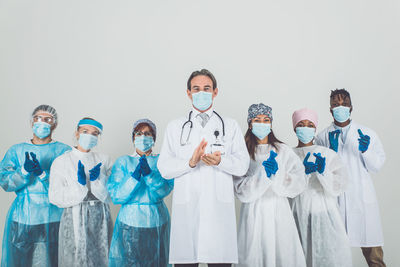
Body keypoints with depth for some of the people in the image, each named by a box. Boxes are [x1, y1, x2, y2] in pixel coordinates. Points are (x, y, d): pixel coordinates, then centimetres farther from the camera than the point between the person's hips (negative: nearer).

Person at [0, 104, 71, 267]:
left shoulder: (64, 151, 2)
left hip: (54, 219, -1)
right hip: (22, 219, 2)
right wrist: (24, 171, -21)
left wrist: (43, 173, -22)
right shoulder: (16, 151, 9)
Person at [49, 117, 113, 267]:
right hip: (74, 219, -2)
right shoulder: (61, 162, 2)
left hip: (100, 219, 2)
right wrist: (79, 184, -18)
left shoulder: (104, 160, 7)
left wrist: (98, 180, -15)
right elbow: (55, 197, -6)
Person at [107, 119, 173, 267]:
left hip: (157, 222, 1)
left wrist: (149, 174, -26)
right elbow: (115, 196, -7)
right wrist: (135, 176, -20)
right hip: (130, 222, 0)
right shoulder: (123, 161, 4)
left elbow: (165, 189, -10)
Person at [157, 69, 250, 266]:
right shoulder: (175, 127, 14)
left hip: (219, 208, 0)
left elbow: (242, 165, 4)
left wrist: (220, 161, -16)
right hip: (186, 208, 0)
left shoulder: (230, 126, 14)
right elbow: (164, 168, 5)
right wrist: (190, 162, -13)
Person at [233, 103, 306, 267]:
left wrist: (278, 174, -17)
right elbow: (242, 192, -9)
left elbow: (298, 184, -3)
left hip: (279, 212, 2)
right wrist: (263, 174, -20)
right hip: (254, 214, -1)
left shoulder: (283, 151, 6)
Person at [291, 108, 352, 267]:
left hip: (324, 213, 0)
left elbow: (339, 186, -2)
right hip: (299, 214, 0)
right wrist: (303, 172, -18)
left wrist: (323, 171, -18)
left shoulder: (328, 154, 6)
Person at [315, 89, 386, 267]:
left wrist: (365, 150, -13)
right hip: (333, 199, 0)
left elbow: (376, 167, 4)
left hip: (362, 199, 0)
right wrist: (332, 150, -14)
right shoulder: (323, 137, 5)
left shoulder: (368, 134, 6)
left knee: (373, 252, 3)